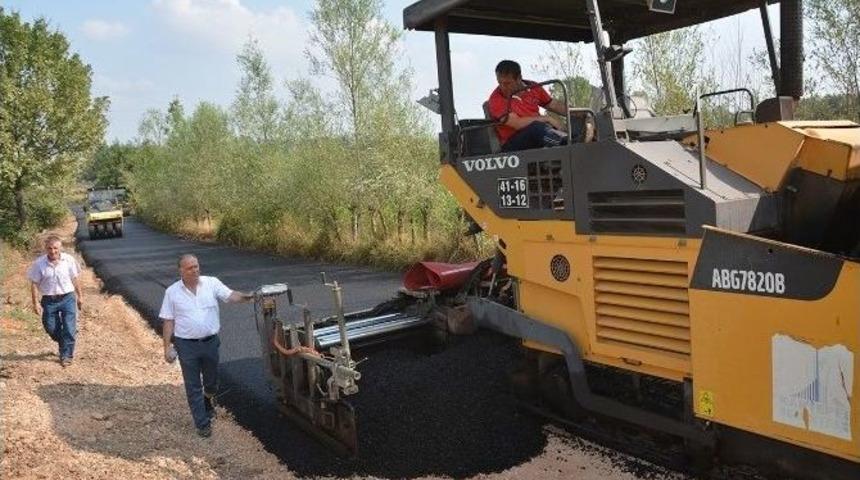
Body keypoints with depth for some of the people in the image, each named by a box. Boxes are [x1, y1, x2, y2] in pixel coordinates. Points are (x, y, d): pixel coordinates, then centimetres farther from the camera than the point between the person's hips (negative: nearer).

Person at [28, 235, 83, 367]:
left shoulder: (69, 260, -7)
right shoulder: (39, 263, -10)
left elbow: (74, 279, 4)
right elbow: (34, 284, -3)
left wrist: (79, 296, 9)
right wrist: (35, 303, -5)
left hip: (67, 298, -1)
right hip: (49, 300, 1)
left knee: (69, 329, -3)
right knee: (51, 328, 9)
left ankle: (66, 355, 10)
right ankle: (64, 344, 38)